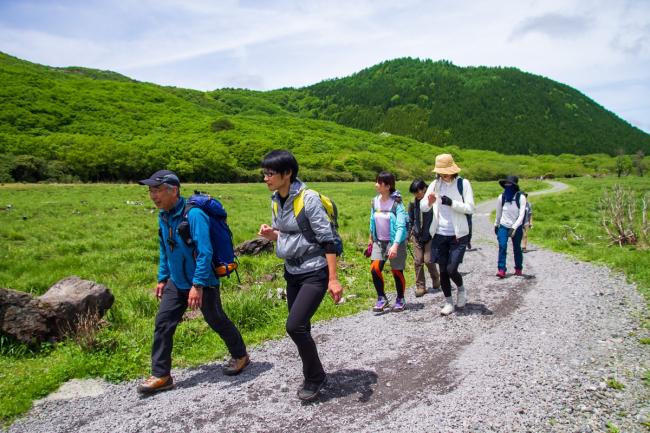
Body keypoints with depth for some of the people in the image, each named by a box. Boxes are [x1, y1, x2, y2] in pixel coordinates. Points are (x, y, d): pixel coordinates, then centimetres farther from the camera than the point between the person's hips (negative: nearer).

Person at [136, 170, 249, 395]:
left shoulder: (193, 214, -24)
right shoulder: (163, 215, 2)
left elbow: (205, 252, -27)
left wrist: (198, 285, -27)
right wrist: (162, 279, 15)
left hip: (202, 282, -7)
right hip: (177, 282, 7)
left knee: (217, 321, 9)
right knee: (163, 323, 2)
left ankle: (240, 356, 32)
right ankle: (160, 375, 13)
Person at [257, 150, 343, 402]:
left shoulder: (308, 198, -18)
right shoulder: (276, 201, 4)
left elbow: (327, 239, -19)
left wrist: (333, 279, -21)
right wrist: (271, 235, -7)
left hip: (315, 273, -7)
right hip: (292, 272, 8)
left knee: (295, 325, -15)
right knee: (300, 328, 13)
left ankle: (315, 377, 9)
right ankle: (312, 377, 32)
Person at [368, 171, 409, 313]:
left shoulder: (396, 203, -16)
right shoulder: (375, 201, 1)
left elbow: (401, 226, -22)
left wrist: (395, 245, -32)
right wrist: (371, 239, 20)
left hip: (395, 241, -4)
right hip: (379, 241, 4)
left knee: (397, 271, 5)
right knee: (375, 268, -11)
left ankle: (400, 300, 28)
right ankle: (382, 298, 8)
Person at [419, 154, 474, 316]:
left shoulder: (463, 183, -5)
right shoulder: (435, 184, 3)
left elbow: (470, 208, -9)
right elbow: (423, 207, 0)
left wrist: (452, 203, -23)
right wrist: (429, 202, -23)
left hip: (458, 235, -3)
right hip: (440, 234, 3)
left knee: (451, 269, -10)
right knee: (443, 271, 8)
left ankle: (461, 288, 23)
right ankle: (448, 302, 24)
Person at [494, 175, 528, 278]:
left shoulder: (521, 197, -13)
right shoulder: (501, 197, -5)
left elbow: (521, 215, -18)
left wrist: (513, 228, -28)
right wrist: (496, 225, 20)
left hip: (517, 228, -1)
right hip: (503, 226, 1)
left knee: (517, 249, 11)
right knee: (502, 246, -17)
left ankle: (518, 269, 30)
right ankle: (501, 270, -16)